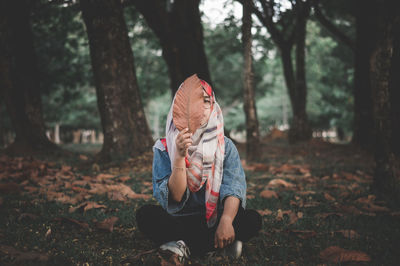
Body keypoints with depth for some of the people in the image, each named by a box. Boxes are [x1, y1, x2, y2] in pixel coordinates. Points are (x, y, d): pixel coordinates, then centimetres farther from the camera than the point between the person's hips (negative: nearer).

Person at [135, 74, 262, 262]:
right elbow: (174, 198, -14)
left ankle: (184, 245, -18)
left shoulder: (226, 147, 1)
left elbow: (234, 187, -14)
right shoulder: (164, 148, -3)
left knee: (252, 219, -26)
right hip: (179, 222, 0)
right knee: (145, 215, -28)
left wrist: (226, 220, -34)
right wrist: (180, 156, -27)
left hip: (213, 221, 1)